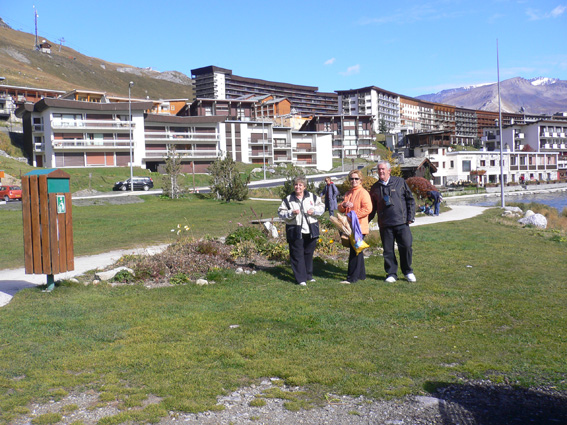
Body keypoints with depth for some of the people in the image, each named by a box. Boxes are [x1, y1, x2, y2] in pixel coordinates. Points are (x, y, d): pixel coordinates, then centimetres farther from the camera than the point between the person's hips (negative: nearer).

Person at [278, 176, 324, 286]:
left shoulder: (312, 197, 6)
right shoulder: (288, 199, 1)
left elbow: (321, 207, 10)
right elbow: (281, 213, 0)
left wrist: (314, 211, -10)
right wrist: (291, 213, -17)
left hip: (310, 231, 2)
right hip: (295, 231, -2)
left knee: (309, 253, 13)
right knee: (297, 255, -4)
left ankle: (308, 276, 27)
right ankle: (301, 279, 1)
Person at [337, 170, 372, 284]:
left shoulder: (363, 193, -9)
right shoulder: (348, 194, 16)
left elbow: (368, 209, -19)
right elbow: (340, 209, 16)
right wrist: (344, 205, -7)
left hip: (359, 226, -8)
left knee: (354, 252, -8)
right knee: (357, 251, 14)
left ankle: (352, 277, -6)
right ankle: (361, 275, 24)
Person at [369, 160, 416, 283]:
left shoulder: (400, 182, 5)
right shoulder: (375, 188, 11)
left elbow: (410, 200, 8)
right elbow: (372, 208, 18)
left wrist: (410, 217, 0)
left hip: (401, 222, -2)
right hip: (385, 224, 2)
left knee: (406, 246, -4)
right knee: (388, 250, 3)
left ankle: (408, 272, 15)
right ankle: (391, 274, 17)